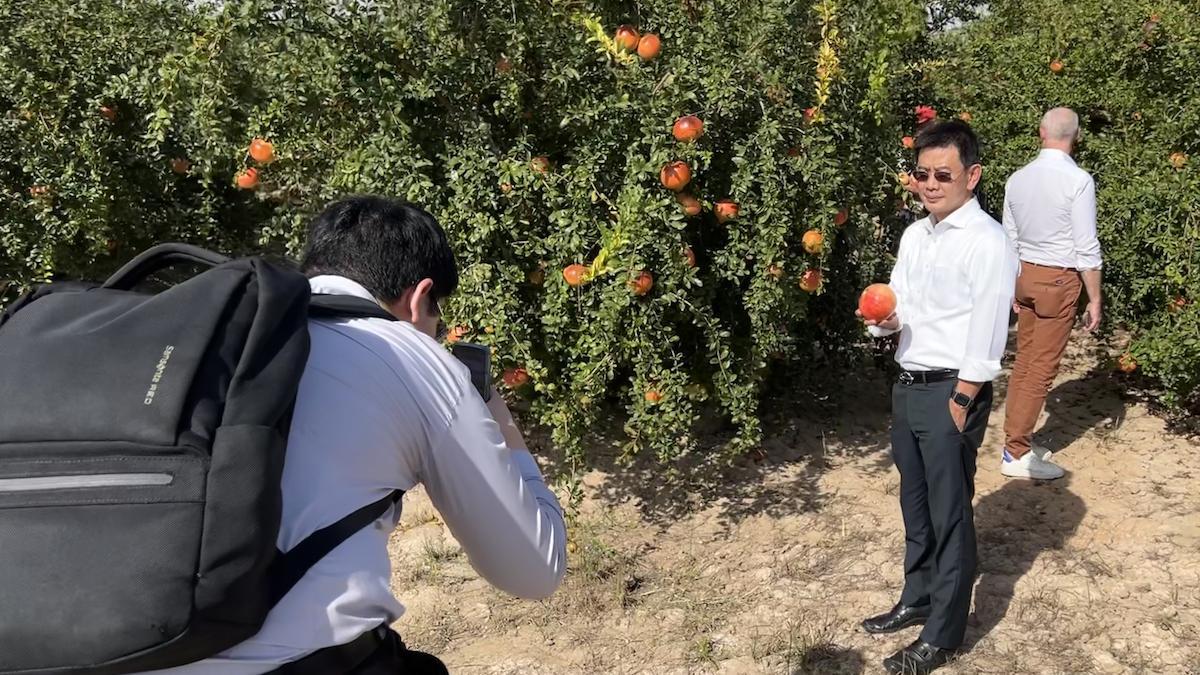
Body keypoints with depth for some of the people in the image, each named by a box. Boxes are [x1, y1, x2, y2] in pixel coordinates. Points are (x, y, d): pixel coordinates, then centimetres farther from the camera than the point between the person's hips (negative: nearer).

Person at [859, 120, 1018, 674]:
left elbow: (985, 335, -17)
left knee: (950, 514, 4)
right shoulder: (914, 235, 10)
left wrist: (959, 404, -17)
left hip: (951, 392, -8)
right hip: (908, 386, 8)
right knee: (915, 504, 20)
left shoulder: (987, 241, -14)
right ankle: (917, 599, 38)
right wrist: (885, 319, -6)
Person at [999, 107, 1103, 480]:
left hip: (1025, 274, 6)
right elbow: (1086, 247, -13)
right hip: (1059, 279, -6)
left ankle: (1016, 441, 21)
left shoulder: (1017, 179, 3)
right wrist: (1094, 298, -5)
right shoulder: (1078, 180, -14)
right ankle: (1015, 454, 4)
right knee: (1042, 369, 0)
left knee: (1023, 362, 14)